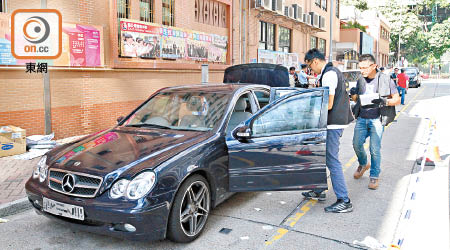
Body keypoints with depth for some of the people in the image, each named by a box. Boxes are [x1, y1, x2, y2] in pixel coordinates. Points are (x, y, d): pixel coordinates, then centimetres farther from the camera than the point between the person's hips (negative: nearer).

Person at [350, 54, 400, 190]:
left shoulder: (385, 79, -3)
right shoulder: (360, 80, 9)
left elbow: (397, 99, 1)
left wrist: (384, 101, -20)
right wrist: (353, 94, -4)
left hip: (377, 119, -4)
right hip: (362, 118, 4)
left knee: (375, 149, -5)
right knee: (357, 144, 3)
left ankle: (374, 176, 12)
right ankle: (363, 164, 33)